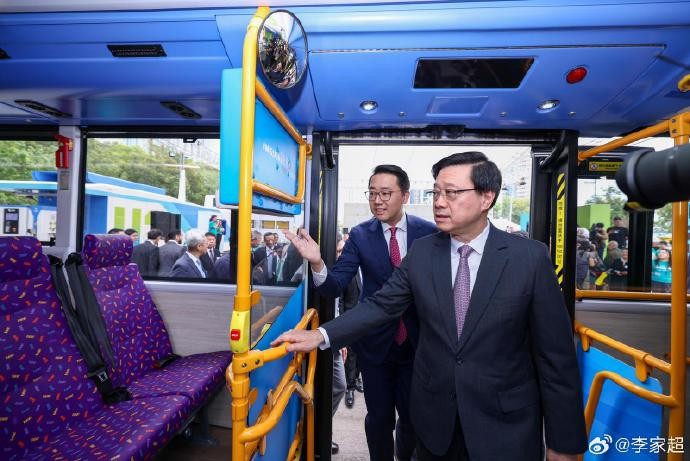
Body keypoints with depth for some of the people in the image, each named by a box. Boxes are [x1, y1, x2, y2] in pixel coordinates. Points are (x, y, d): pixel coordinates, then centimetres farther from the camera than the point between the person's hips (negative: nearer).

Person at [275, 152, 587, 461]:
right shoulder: (421, 252, -6)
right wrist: (322, 335, -17)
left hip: (505, 423, -2)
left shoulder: (530, 257, -13)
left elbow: (556, 355, -10)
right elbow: (382, 305, -6)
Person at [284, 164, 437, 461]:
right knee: (379, 417, 17)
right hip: (375, 342, 0)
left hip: (417, 342, 1)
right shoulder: (360, 235, -9)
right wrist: (317, 263, -34)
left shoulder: (429, 232, -9)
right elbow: (335, 287, -15)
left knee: (413, 416, 19)